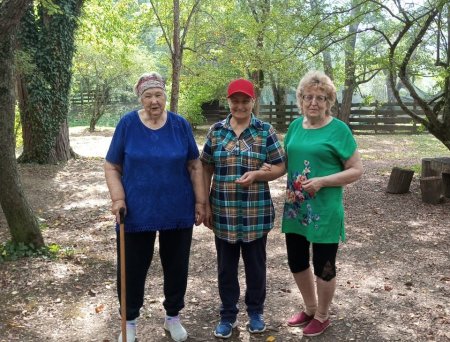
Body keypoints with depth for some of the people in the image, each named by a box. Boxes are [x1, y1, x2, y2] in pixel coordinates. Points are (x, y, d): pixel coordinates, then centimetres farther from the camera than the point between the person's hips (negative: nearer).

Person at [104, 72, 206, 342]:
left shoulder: (181, 125, -1)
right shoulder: (127, 124, -4)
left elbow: (195, 166, 4)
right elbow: (112, 167, 0)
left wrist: (200, 201, 1)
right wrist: (118, 199, -12)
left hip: (177, 211, 1)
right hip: (137, 212, -1)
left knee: (177, 266, 13)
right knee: (132, 268, 9)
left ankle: (173, 317, 35)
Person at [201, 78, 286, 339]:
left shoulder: (266, 131, -2)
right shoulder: (216, 131, 3)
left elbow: (280, 167, -2)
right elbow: (206, 169, 6)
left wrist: (257, 175, -20)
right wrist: (205, 205, 2)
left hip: (256, 213, -1)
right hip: (223, 212, 2)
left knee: (255, 264, 13)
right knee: (226, 265, 12)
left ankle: (256, 311, 34)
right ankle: (228, 315, 28)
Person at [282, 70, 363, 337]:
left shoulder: (338, 129, -10)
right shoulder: (296, 125, 6)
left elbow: (357, 170, -9)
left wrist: (322, 181, -22)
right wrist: (289, 188, -3)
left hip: (324, 211, -6)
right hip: (295, 208, 6)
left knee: (323, 266, 9)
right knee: (297, 262, 17)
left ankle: (322, 316, 32)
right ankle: (310, 309, 40)